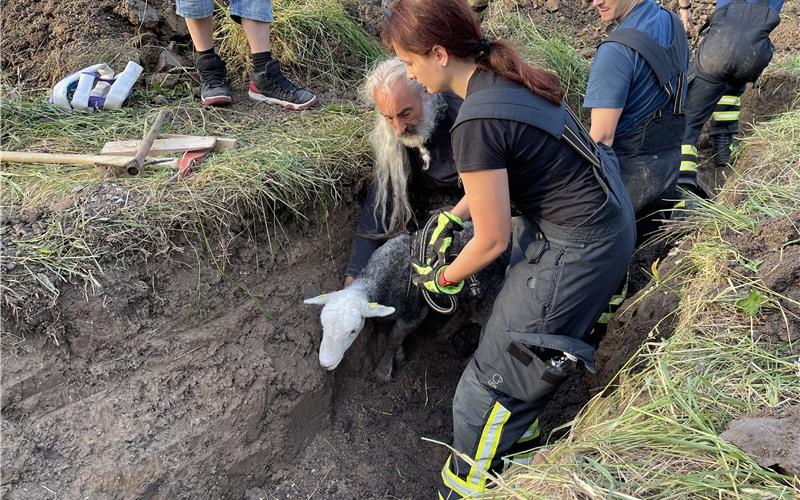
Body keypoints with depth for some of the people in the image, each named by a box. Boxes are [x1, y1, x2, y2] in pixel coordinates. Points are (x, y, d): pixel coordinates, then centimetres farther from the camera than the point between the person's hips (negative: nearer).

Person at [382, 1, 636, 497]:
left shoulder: (477, 122, -26)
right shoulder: (503, 75, 1)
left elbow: (492, 240, -17)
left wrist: (443, 278, 0)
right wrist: (452, 216, 16)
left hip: (576, 250, -9)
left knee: (494, 381, 6)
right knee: (524, 352, 25)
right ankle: (520, 442, 48)